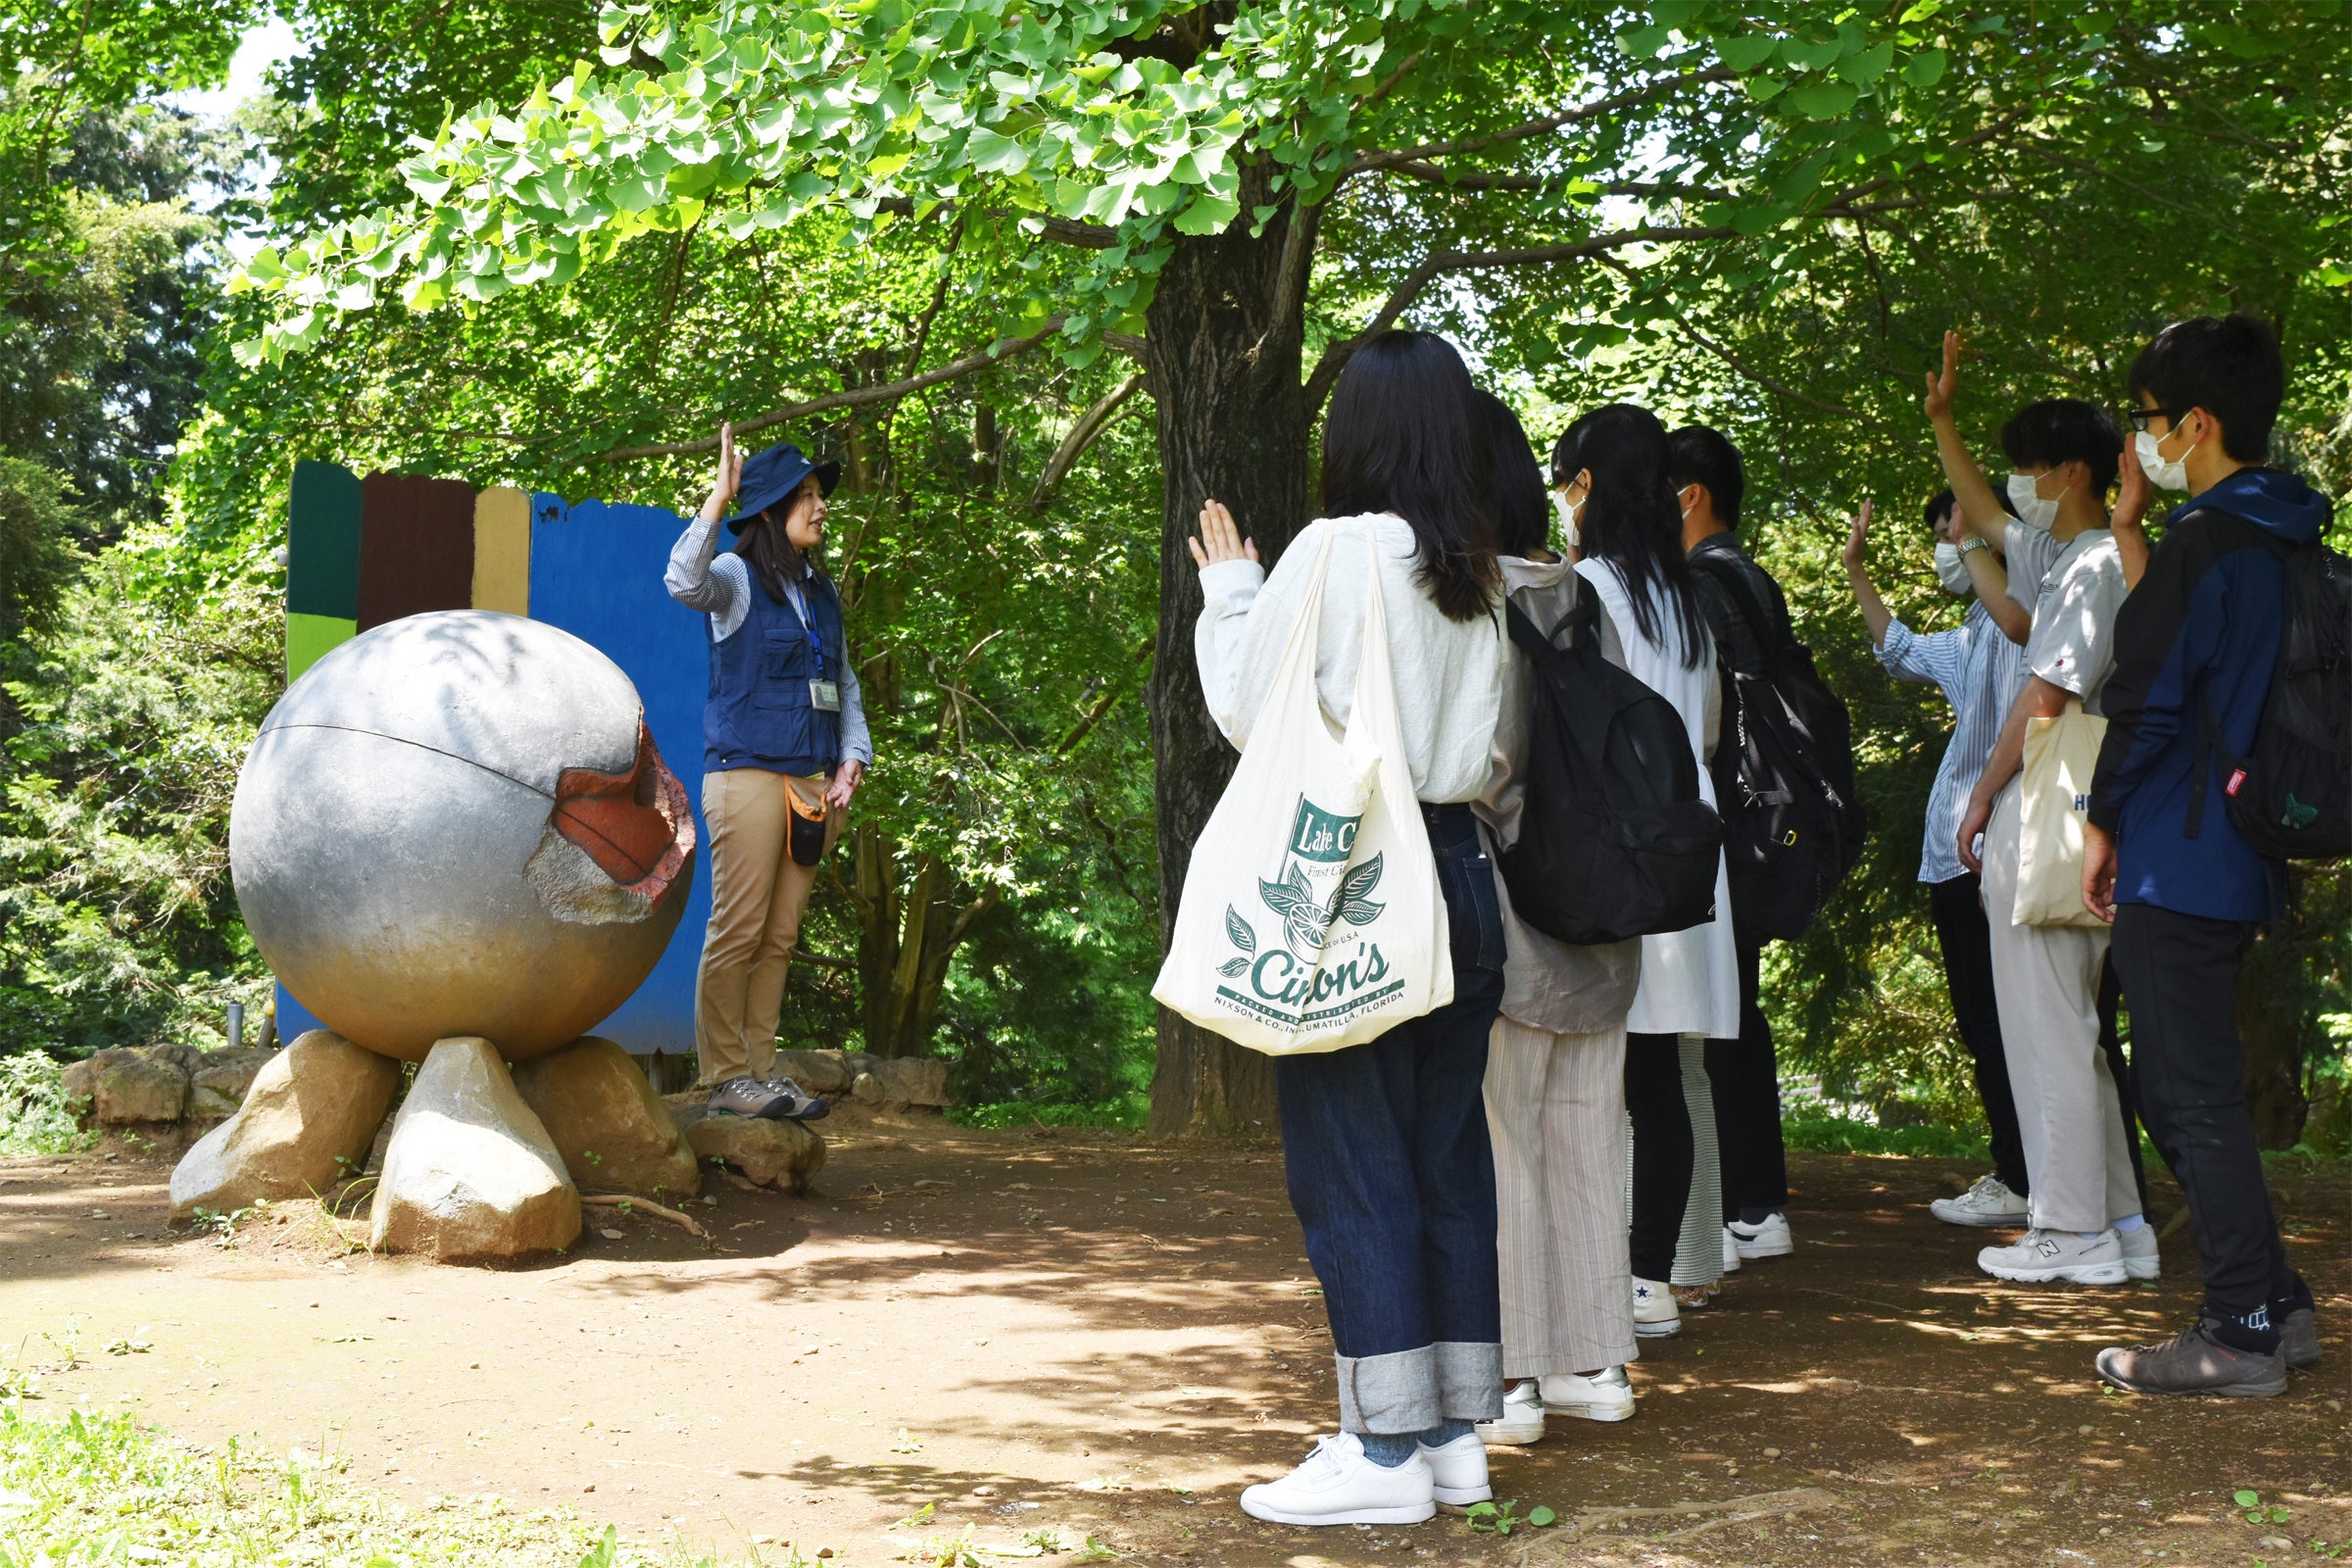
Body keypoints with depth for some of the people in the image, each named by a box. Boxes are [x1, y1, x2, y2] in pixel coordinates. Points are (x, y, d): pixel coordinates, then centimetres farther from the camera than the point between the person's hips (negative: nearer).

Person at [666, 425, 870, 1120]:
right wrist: (718, 498, -28)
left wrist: (851, 762, 9)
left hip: (812, 783, 7)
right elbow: (683, 581, -25)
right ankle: (726, 1079, -3)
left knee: (780, 938, 8)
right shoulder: (736, 578, -2)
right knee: (738, 932, -7)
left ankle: (760, 1070, 13)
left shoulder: (822, 591, 18)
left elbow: (845, 684, 22)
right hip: (749, 774, -7)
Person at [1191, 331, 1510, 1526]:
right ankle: (1457, 1432, 18)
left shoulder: (1334, 552, -11)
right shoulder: (1481, 577, 8)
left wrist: (1228, 591, 9)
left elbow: (1245, 710, -6)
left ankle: (1388, 1451, 2)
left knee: (1352, 1163, -1)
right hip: (1458, 870, 7)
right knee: (1448, 1157, 11)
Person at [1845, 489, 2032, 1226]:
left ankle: (2019, 1181, -3)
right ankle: (2012, 1172, 16)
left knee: (1995, 1024, -7)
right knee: (1981, 1025, 11)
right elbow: (1900, 652, 40)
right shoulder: (1971, 636, 19)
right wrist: (1856, 571, 36)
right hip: (1956, 860, 10)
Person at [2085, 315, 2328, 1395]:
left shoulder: (2201, 544, -15)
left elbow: (2147, 695, -15)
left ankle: (2242, 1333, 1)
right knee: (2188, 1085, 17)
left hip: (2176, 860, -9)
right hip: (2243, 857, 9)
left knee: (2192, 1093, -3)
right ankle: (2272, 1304, 21)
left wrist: (2104, 818, -4)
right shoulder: (2290, 544, 12)